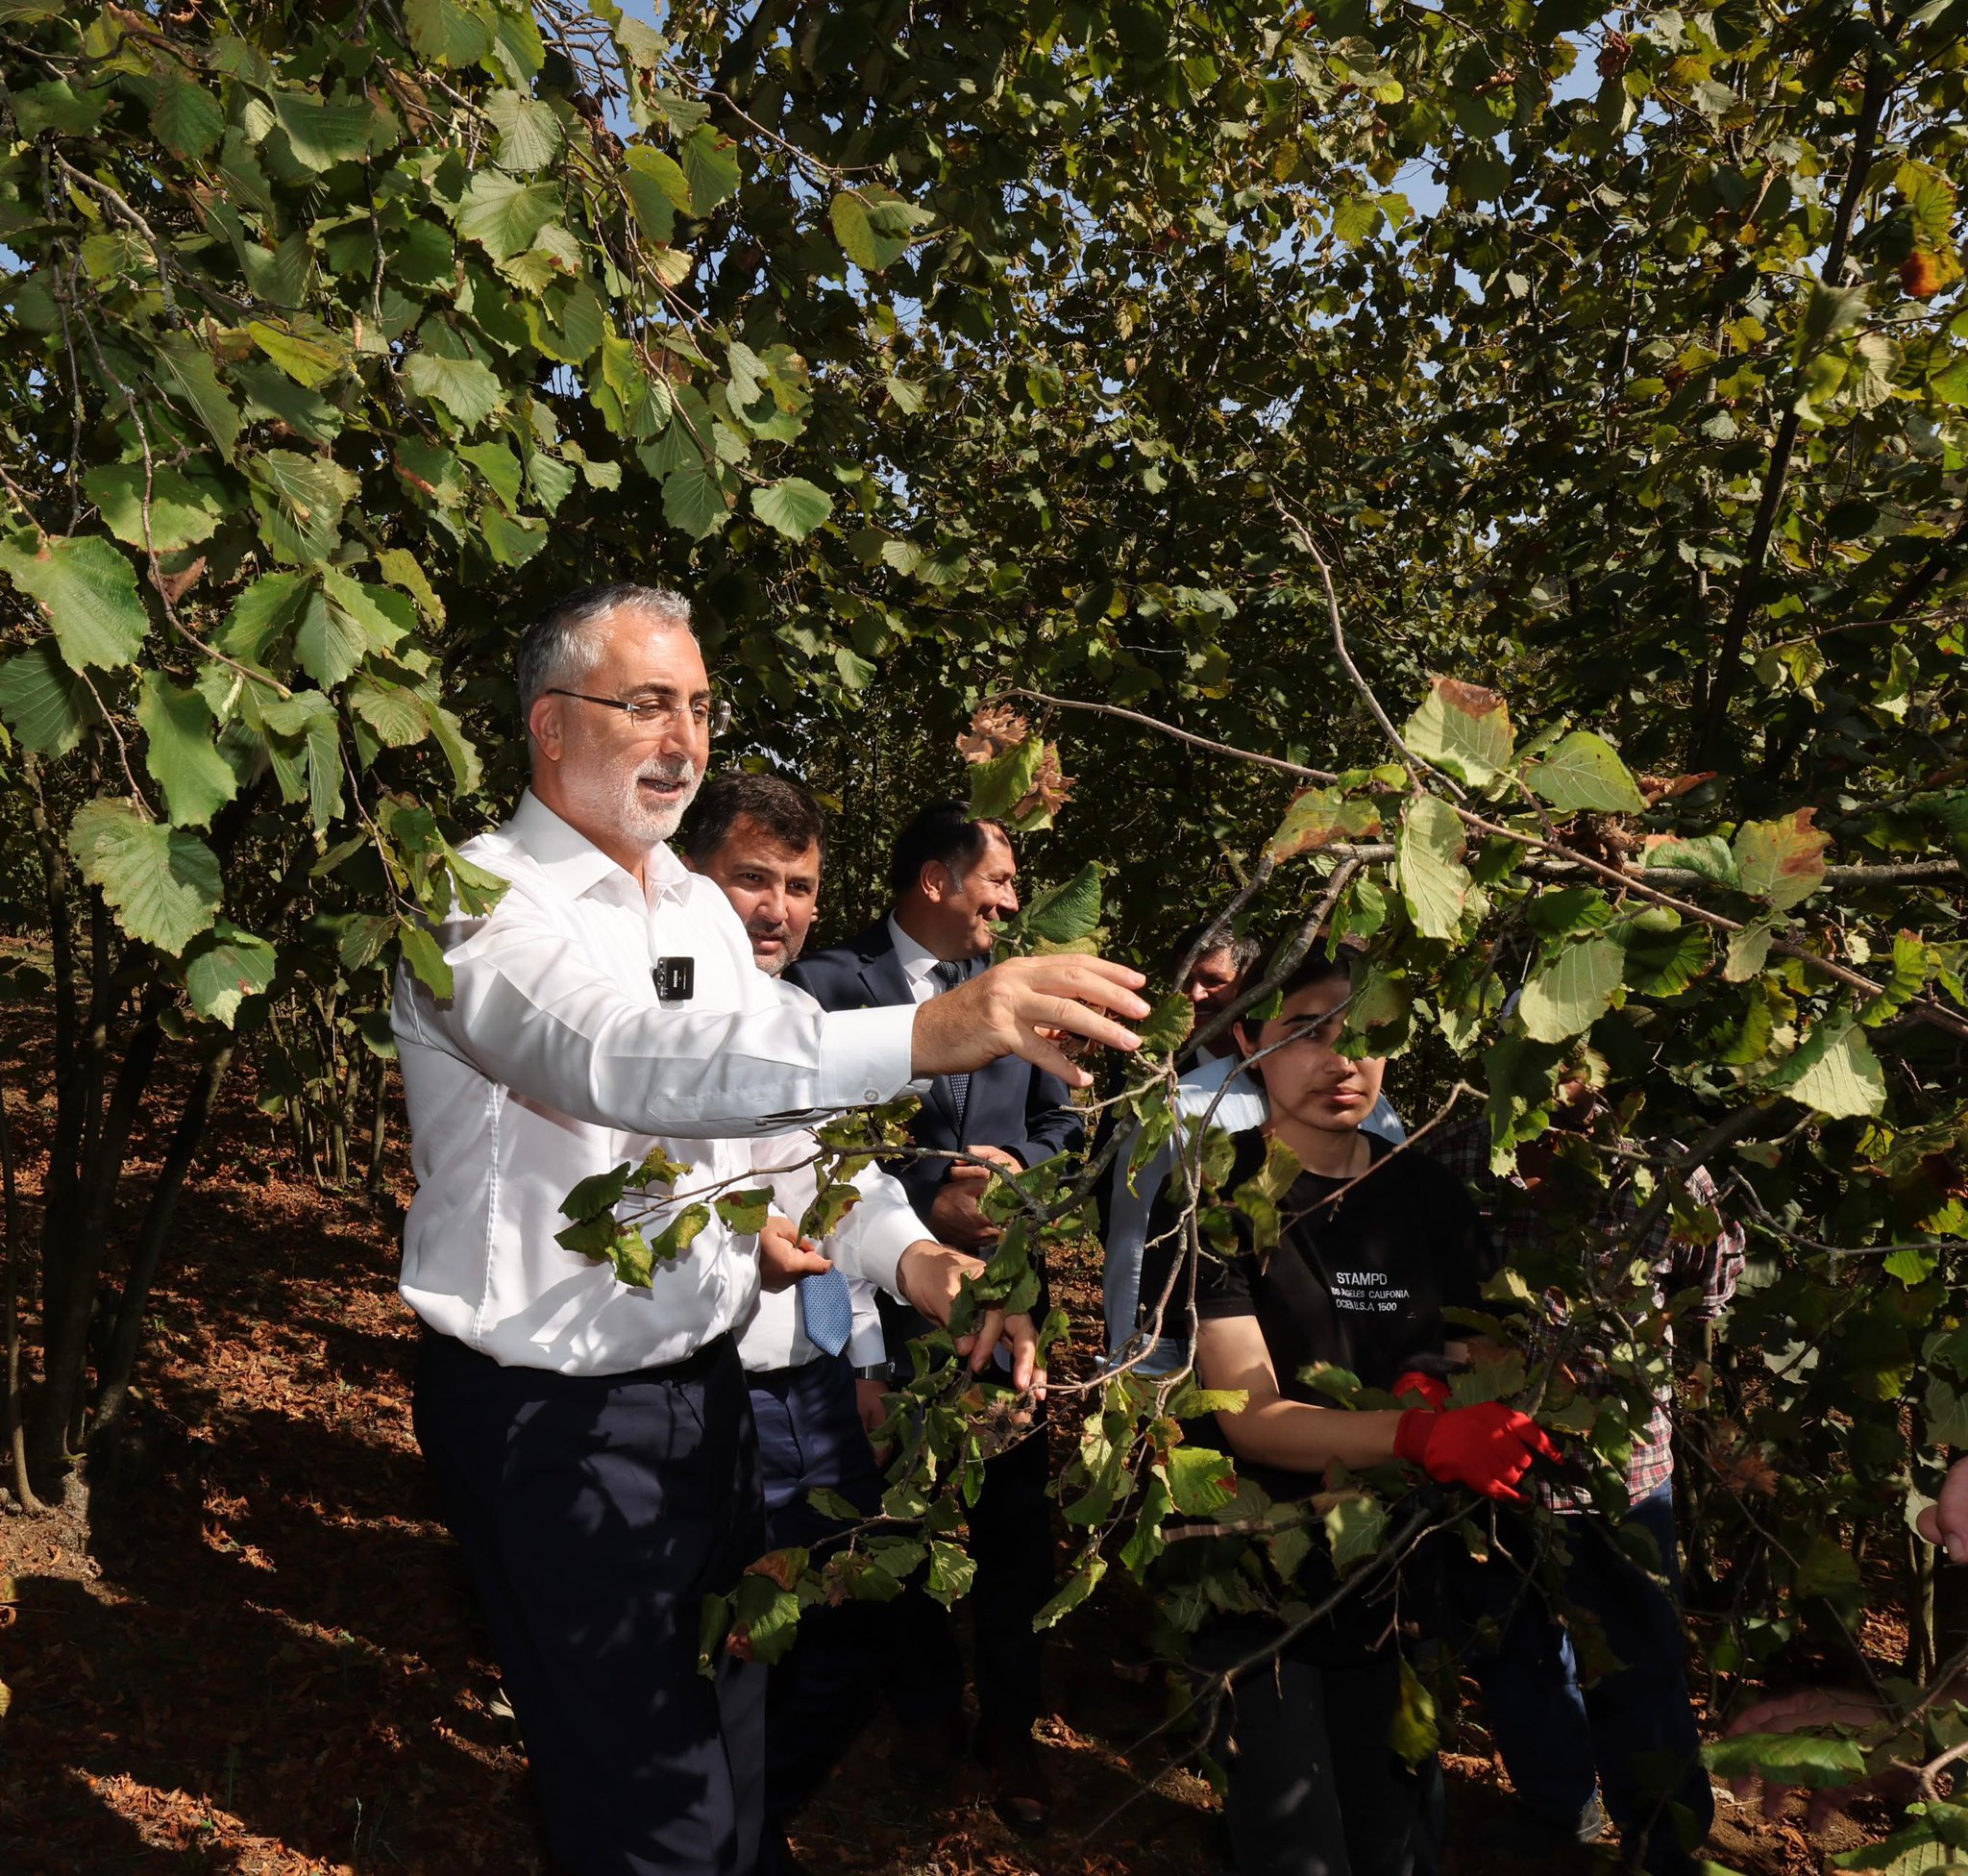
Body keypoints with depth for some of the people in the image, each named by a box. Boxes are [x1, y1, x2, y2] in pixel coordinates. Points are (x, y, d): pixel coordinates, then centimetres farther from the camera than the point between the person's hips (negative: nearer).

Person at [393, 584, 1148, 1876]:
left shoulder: (701, 906, 8)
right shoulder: (482, 903, -17)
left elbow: (779, 1111, 9)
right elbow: (622, 1056, -38)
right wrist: (924, 1035, -51)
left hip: (706, 1383, 7)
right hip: (553, 1419, -7)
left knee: (736, 1754, 21)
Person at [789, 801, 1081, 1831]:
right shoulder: (828, 983, -8)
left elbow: (1058, 1123, 10)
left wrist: (1010, 1162, -10)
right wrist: (927, 1198, -18)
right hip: (886, 1291, -3)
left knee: (1013, 1509, 10)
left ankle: (1010, 1725, 31)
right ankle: (927, 1710, 38)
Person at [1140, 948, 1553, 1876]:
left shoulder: (1422, 1190, 1)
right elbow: (1249, 1417, -21)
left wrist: (1436, 1384, -19)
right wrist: (1422, 1435, -36)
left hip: (1397, 1584, 5)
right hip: (1260, 1592, -4)